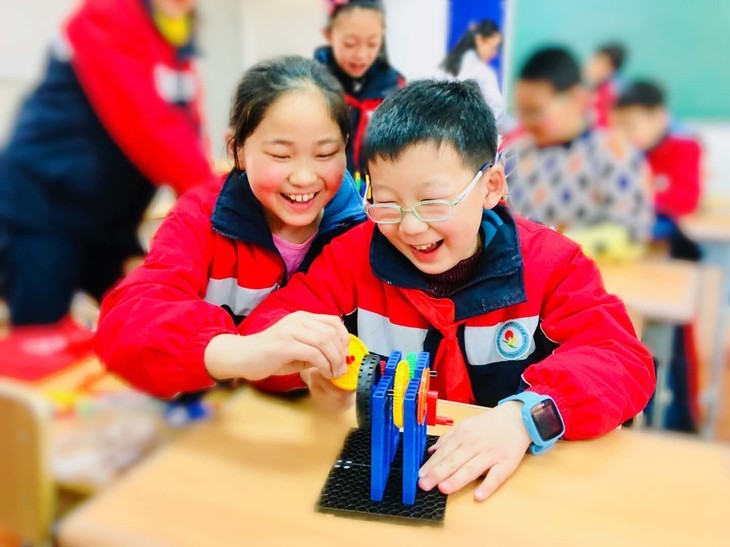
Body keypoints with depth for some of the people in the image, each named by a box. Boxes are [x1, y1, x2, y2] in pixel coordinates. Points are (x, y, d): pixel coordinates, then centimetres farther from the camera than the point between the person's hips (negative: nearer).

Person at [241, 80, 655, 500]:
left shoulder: (548, 263, -6)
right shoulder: (354, 257, -3)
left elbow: (621, 360, -14)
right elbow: (264, 328, -6)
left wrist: (528, 414, -32)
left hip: (507, 482, -1)